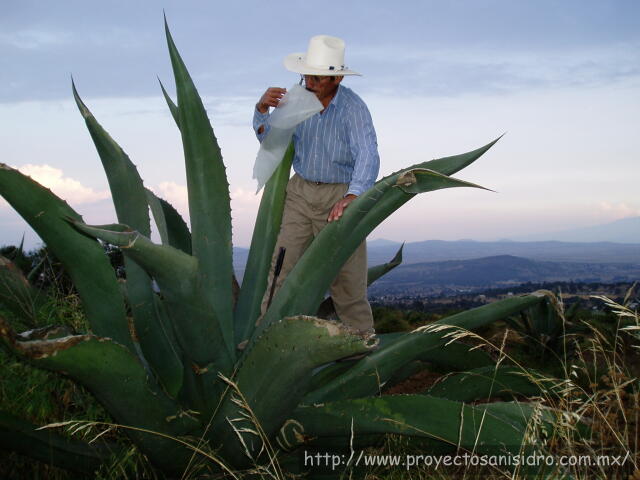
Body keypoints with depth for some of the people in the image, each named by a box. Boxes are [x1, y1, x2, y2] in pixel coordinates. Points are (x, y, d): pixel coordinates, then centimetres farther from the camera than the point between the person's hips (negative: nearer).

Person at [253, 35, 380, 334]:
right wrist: (261, 109, -17)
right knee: (280, 265, -4)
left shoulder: (353, 108, -19)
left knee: (347, 276, 1)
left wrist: (352, 197, -48)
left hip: (341, 195, -4)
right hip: (300, 191, 4)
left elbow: (368, 156, -31)